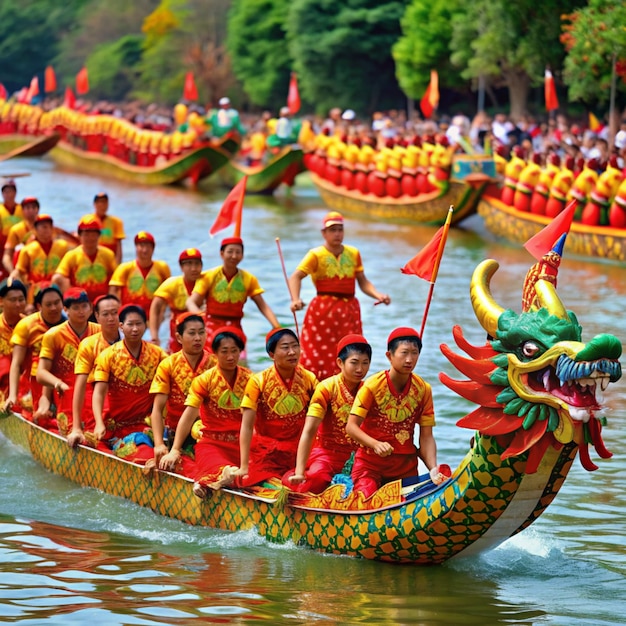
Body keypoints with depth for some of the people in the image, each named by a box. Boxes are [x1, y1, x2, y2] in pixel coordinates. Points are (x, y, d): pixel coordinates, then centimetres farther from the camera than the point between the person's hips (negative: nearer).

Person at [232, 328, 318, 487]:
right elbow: (247, 426, -13)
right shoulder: (258, 381, -10)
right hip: (265, 451, -3)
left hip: (299, 450, 3)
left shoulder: (309, 379, -3)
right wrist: (244, 467, -20)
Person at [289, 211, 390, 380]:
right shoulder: (316, 255, -2)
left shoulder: (353, 254, 11)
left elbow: (363, 282, 14)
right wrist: (295, 300, -30)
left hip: (349, 311, 4)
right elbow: (295, 277, -13)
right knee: (319, 359, -6)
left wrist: (378, 295, -5)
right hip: (323, 310, -4)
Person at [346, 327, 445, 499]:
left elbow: (426, 437, -3)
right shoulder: (373, 385, -11)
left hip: (406, 464, 4)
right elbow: (351, 426, -13)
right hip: (370, 461, -4)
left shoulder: (423, 389, -1)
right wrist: (375, 444, -31)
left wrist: (434, 470, -18)